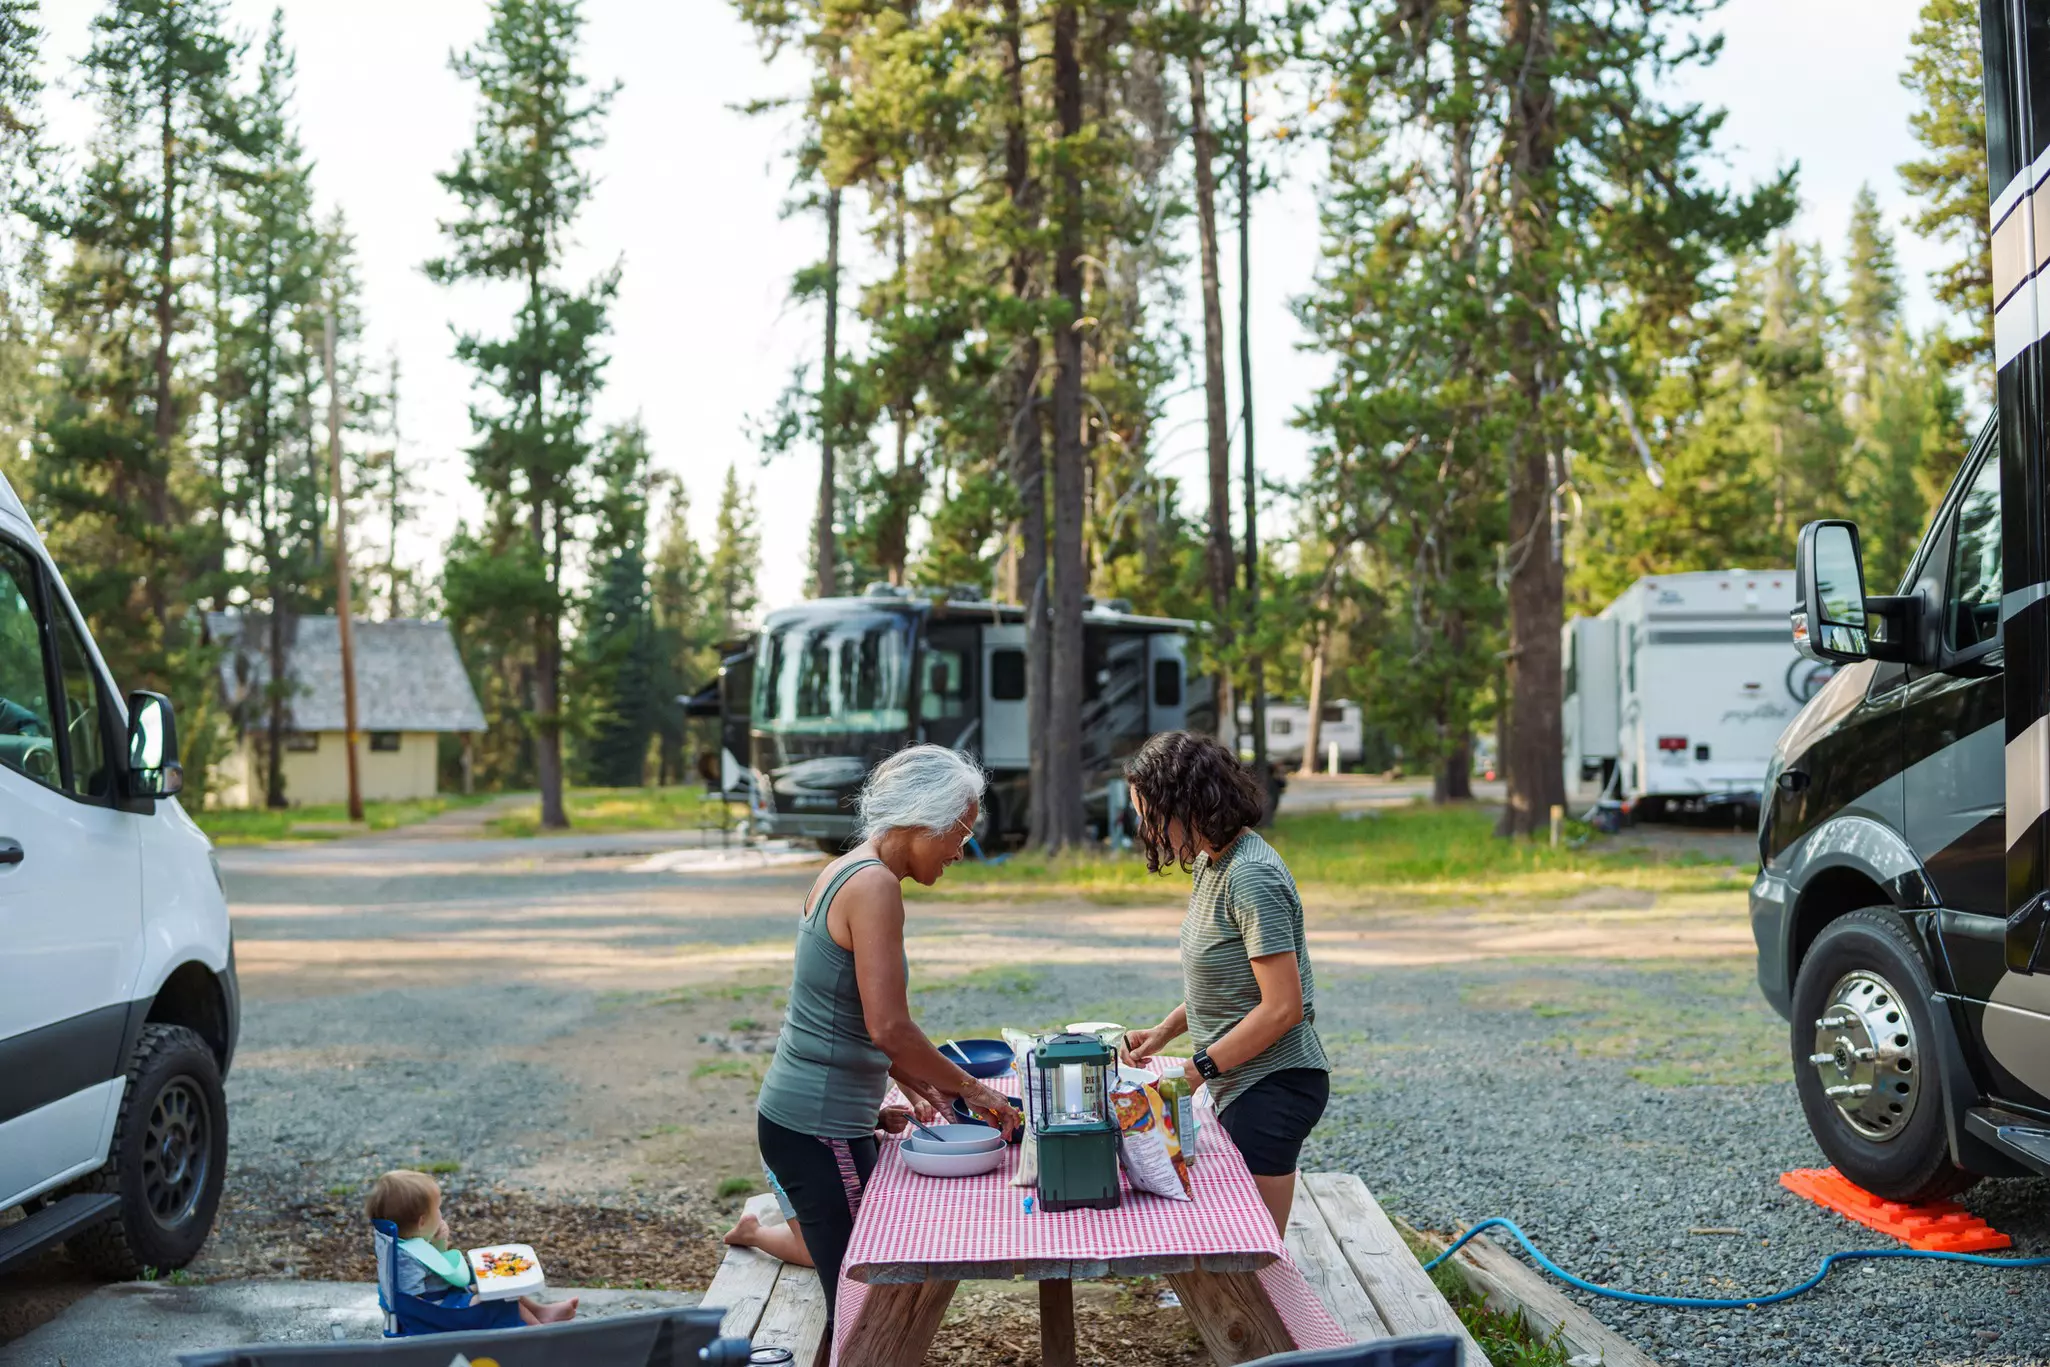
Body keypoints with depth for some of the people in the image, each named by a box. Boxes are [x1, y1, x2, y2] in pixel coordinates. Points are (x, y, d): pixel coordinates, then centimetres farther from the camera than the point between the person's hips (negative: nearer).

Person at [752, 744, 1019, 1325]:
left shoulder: (846, 871, 10)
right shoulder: (875, 884, -18)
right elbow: (889, 1027, -22)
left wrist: (909, 1077, 14)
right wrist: (968, 1087, -10)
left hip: (793, 1112, 10)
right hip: (820, 1126, -10)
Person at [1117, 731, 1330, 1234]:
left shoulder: (1251, 877, -21)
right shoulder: (1210, 863, 9)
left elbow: (1282, 1007, -23)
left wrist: (1198, 1070, -16)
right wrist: (1161, 1033, 8)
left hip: (1273, 1087, -10)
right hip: (1238, 1083, 10)